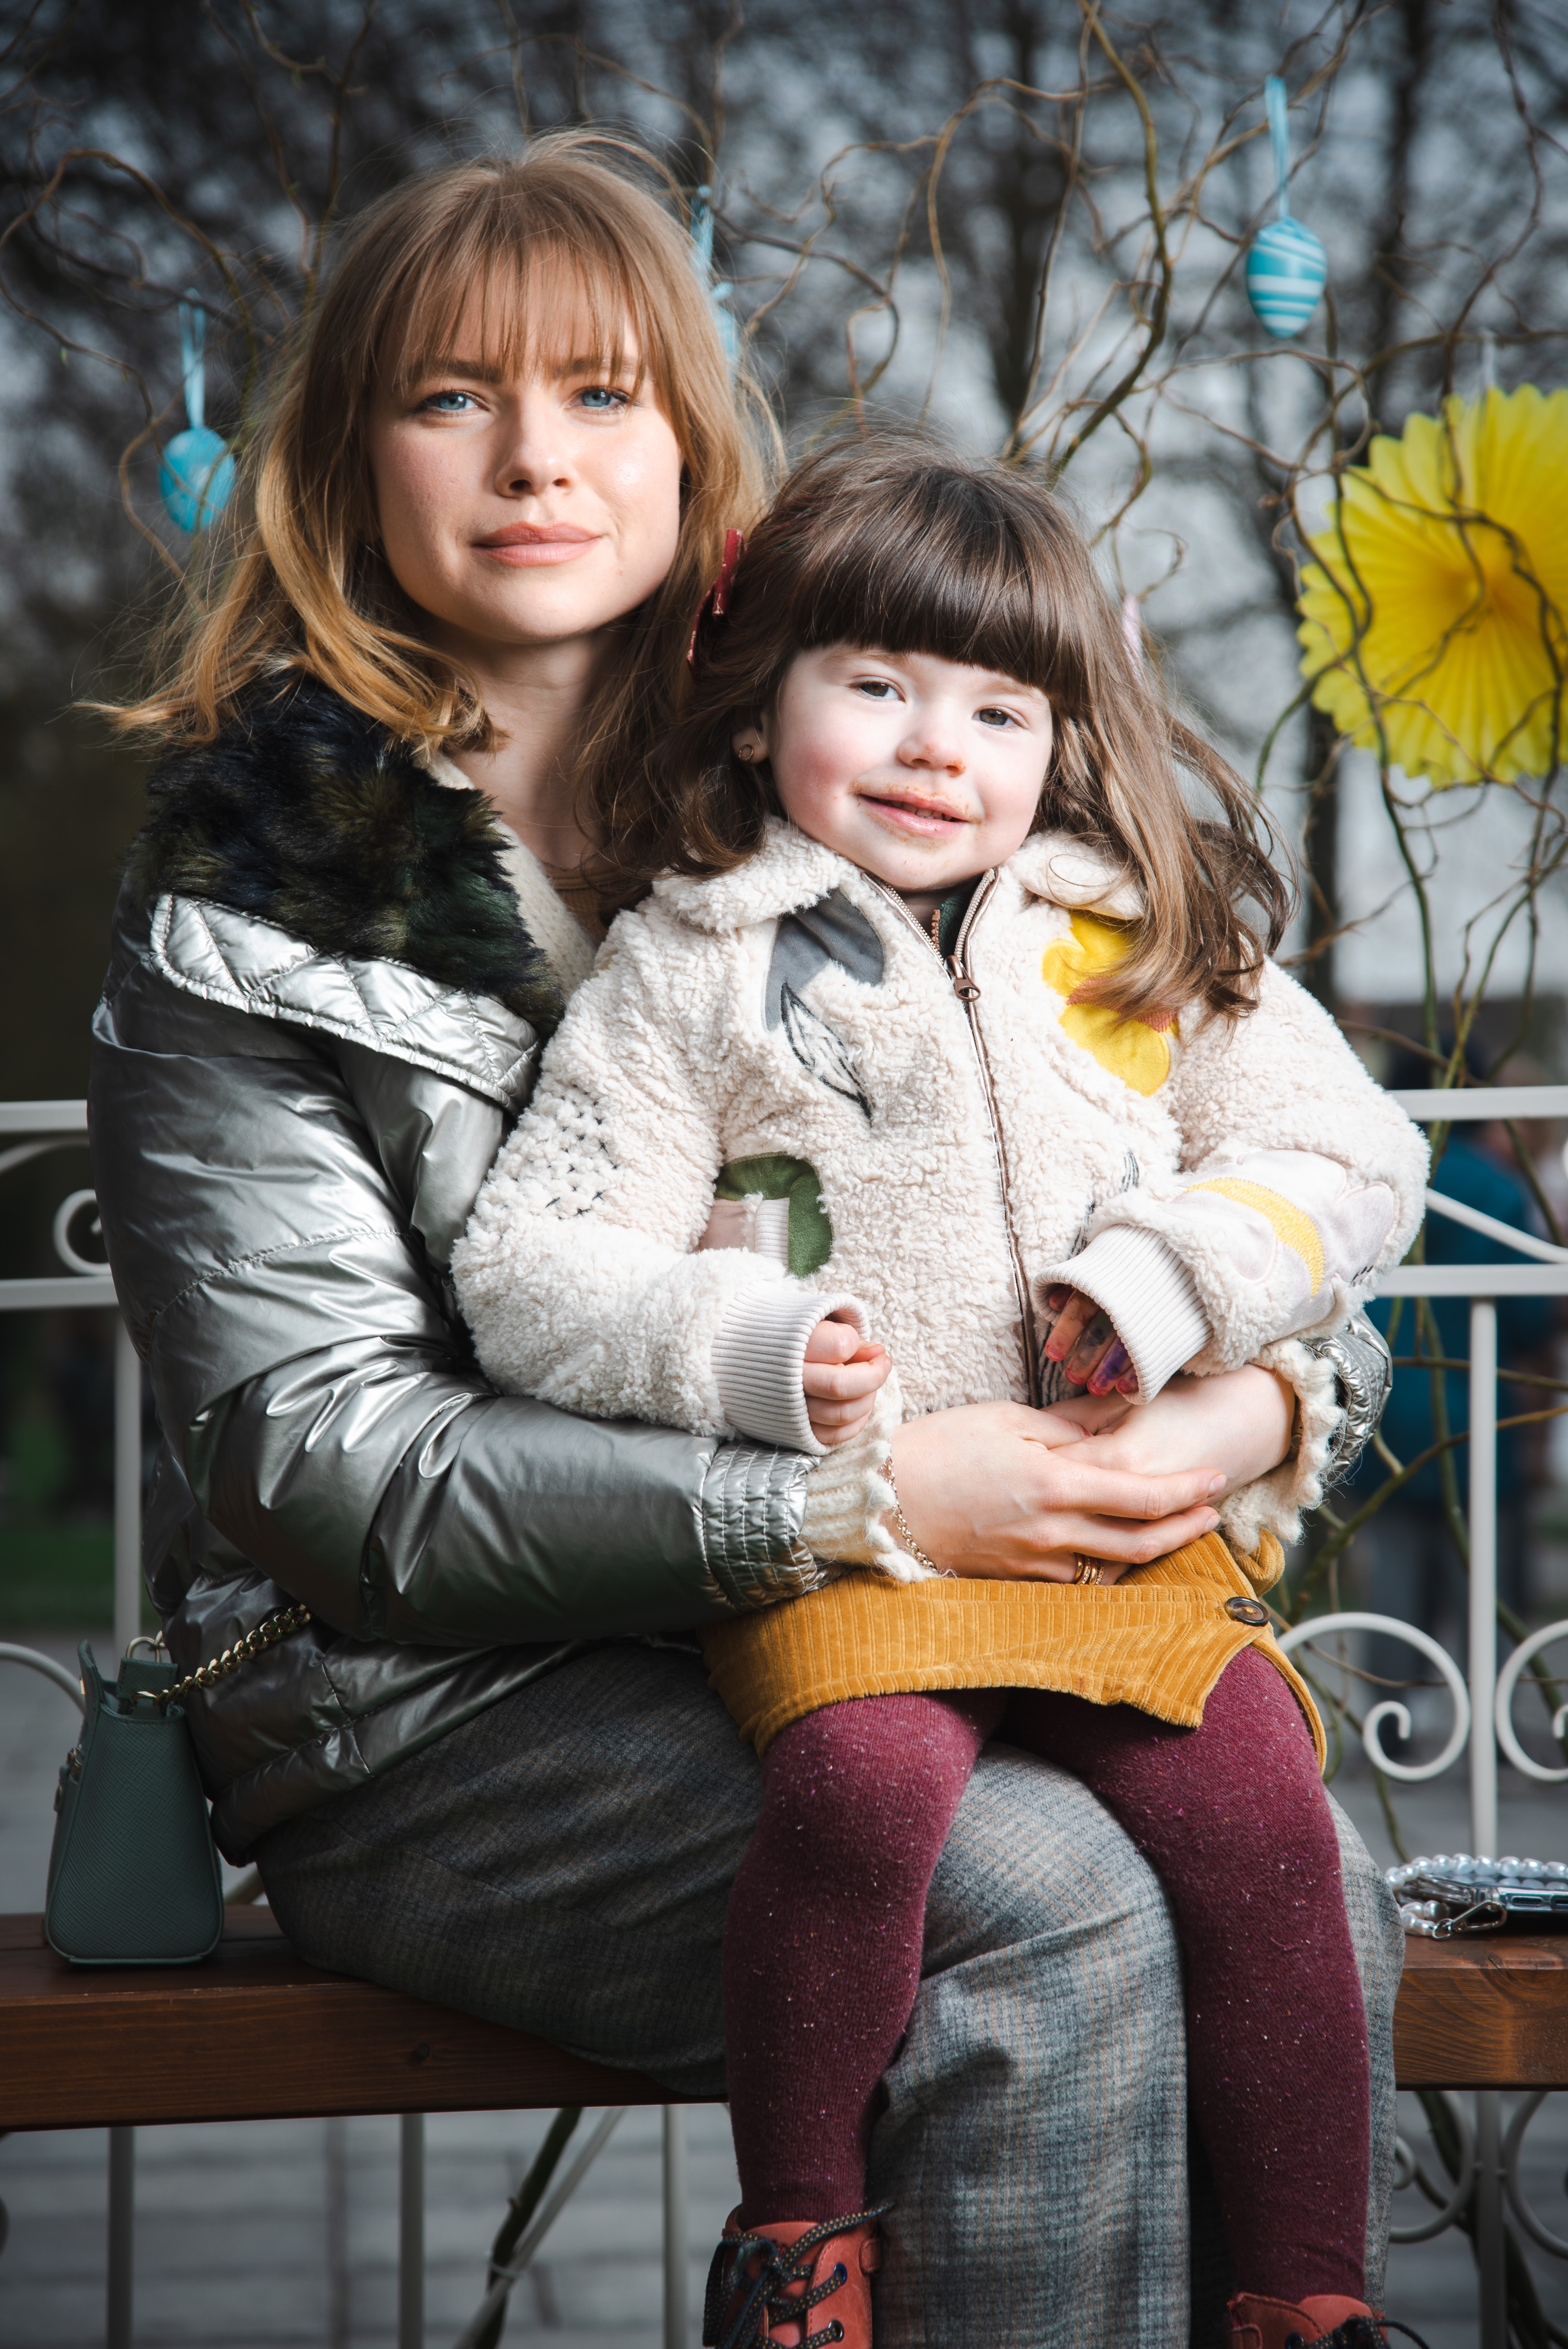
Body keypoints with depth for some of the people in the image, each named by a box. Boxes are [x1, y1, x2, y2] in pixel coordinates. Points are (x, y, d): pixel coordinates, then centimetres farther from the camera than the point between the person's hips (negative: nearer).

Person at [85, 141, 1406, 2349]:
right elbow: (332, 1465, -14)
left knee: (1311, 1890, -20)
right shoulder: (252, 899, -6)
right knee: (1047, 1905, -28)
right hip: (426, 1707, -5)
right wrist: (837, 1500, -23)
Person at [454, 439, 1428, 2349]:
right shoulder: (689, 975, 6)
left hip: (1130, 1517, 3)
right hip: (840, 1537, -2)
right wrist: (749, 1356, -16)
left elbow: (1351, 1161, 12)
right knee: (864, 1783, -31)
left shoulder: (1151, 951, 13)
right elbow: (526, 1274, 2)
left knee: (1258, 1821, -19)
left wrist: (1171, 1279, -7)